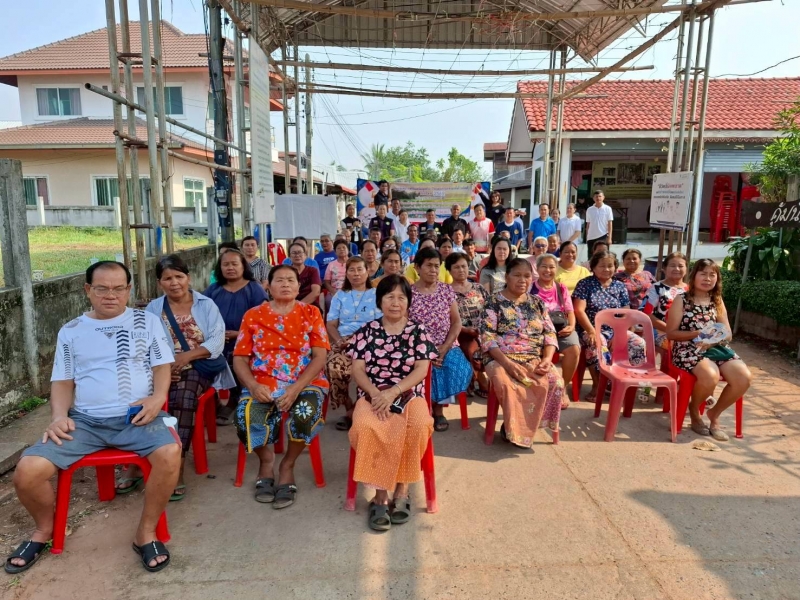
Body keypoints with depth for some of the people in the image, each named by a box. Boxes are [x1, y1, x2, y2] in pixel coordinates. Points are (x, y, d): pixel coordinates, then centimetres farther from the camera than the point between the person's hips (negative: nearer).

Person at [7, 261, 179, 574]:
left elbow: (162, 366, 5)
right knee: (27, 471, -18)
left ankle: (146, 532, -8)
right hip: (84, 419, 3)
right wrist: (59, 416, -5)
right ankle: (44, 528, 16)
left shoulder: (147, 321, 8)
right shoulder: (71, 331, 14)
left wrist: (157, 397, -14)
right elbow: (62, 381, 14)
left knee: (169, 454, -32)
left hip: (137, 416, -2)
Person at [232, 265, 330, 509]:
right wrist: (253, 385, -15)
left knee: (305, 413, -33)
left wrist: (296, 389, -17)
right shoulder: (253, 315, 10)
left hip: (305, 383, -1)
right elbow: (239, 358, 6)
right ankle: (266, 459, 6)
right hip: (262, 384, 1)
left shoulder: (310, 314, 6)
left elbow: (320, 356, -3)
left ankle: (288, 464, -1)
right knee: (245, 417, -29)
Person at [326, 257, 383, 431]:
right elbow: (331, 324, 13)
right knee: (333, 366, -31)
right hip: (344, 342, 3)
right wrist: (339, 340, -8)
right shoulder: (340, 296, 21)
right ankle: (350, 410, -13)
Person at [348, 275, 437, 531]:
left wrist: (393, 392, -16)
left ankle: (401, 490, -13)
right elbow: (358, 370, 3)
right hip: (372, 395, 0)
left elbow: (421, 370, -2)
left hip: (409, 394, 0)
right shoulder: (367, 331, 9)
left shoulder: (418, 331, 6)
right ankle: (380, 494, -18)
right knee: (365, 427, -33)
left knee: (419, 426, -33)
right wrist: (375, 394, -15)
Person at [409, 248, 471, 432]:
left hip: (447, 346, 2)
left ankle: (439, 408, -3)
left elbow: (456, 322, 3)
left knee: (456, 367, -27)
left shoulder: (447, 290, 6)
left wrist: (445, 347, -12)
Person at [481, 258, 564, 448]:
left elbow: (550, 334, 9)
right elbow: (487, 338, -10)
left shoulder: (537, 302, 13)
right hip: (501, 358, -4)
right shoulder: (494, 302, -1)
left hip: (535, 359, 4)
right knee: (508, 384, -35)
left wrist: (547, 359, -11)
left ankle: (523, 425, -5)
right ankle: (515, 429, -8)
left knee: (555, 382, -24)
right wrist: (507, 363, -23)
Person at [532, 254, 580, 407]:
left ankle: (563, 387, -7)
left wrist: (571, 326, -8)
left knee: (574, 349, -27)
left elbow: (570, 311, 12)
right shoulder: (531, 288, 7)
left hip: (562, 328, 3)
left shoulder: (562, 288, 18)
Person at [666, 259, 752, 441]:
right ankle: (694, 409, 0)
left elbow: (728, 334, 11)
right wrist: (698, 334, -18)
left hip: (716, 347, 5)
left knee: (744, 378, -20)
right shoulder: (681, 300, 0)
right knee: (711, 376, -35)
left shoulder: (717, 301, 14)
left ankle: (714, 414, 6)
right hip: (688, 349, -5)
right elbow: (671, 333, -5)